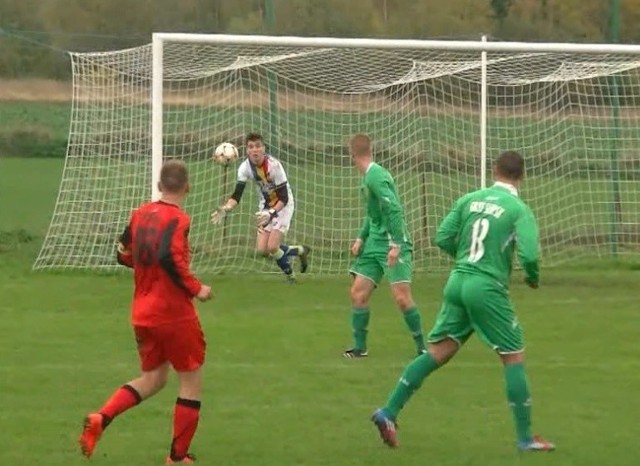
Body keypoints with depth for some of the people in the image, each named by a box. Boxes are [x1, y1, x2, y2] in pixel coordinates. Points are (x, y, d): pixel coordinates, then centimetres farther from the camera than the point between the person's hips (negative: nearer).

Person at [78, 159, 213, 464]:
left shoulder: (141, 214, 5)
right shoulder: (178, 219, -17)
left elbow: (124, 254, 15)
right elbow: (169, 257, -32)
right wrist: (196, 288, -22)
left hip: (142, 314, 7)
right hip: (174, 314, -7)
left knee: (153, 379, 19)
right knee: (191, 380, 9)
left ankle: (100, 419, -2)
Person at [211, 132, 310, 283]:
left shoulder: (274, 165, -29)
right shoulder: (245, 167, -14)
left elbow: (284, 198, -27)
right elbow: (237, 195, -12)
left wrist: (271, 213, -42)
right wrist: (225, 209, -32)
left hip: (283, 206, -5)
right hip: (266, 206, 5)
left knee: (272, 247, -18)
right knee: (262, 249, -4)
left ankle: (289, 275, 12)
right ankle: (300, 251, 19)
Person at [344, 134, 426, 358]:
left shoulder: (376, 176, -17)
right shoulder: (367, 177, 12)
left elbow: (394, 210, -24)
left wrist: (396, 245, -27)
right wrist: (361, 238, 14)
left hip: (393, 246, -9)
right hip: (374, 245, 9)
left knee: (402, 297, -13)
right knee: (358, 292, 5)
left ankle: (422, 346, -2)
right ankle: (359, 347, 12)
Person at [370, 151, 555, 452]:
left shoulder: (469, 200, 8)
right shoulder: (519, 209, -6)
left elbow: (443, 238, 7)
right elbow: (529, 255, -16)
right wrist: (533, 278, 5)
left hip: (457, 282, 5)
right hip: (488, 289, -5)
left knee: (437, 353, 10)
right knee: (514, 357, 5)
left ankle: (389, 412, 3)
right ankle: (525, 438, 6)